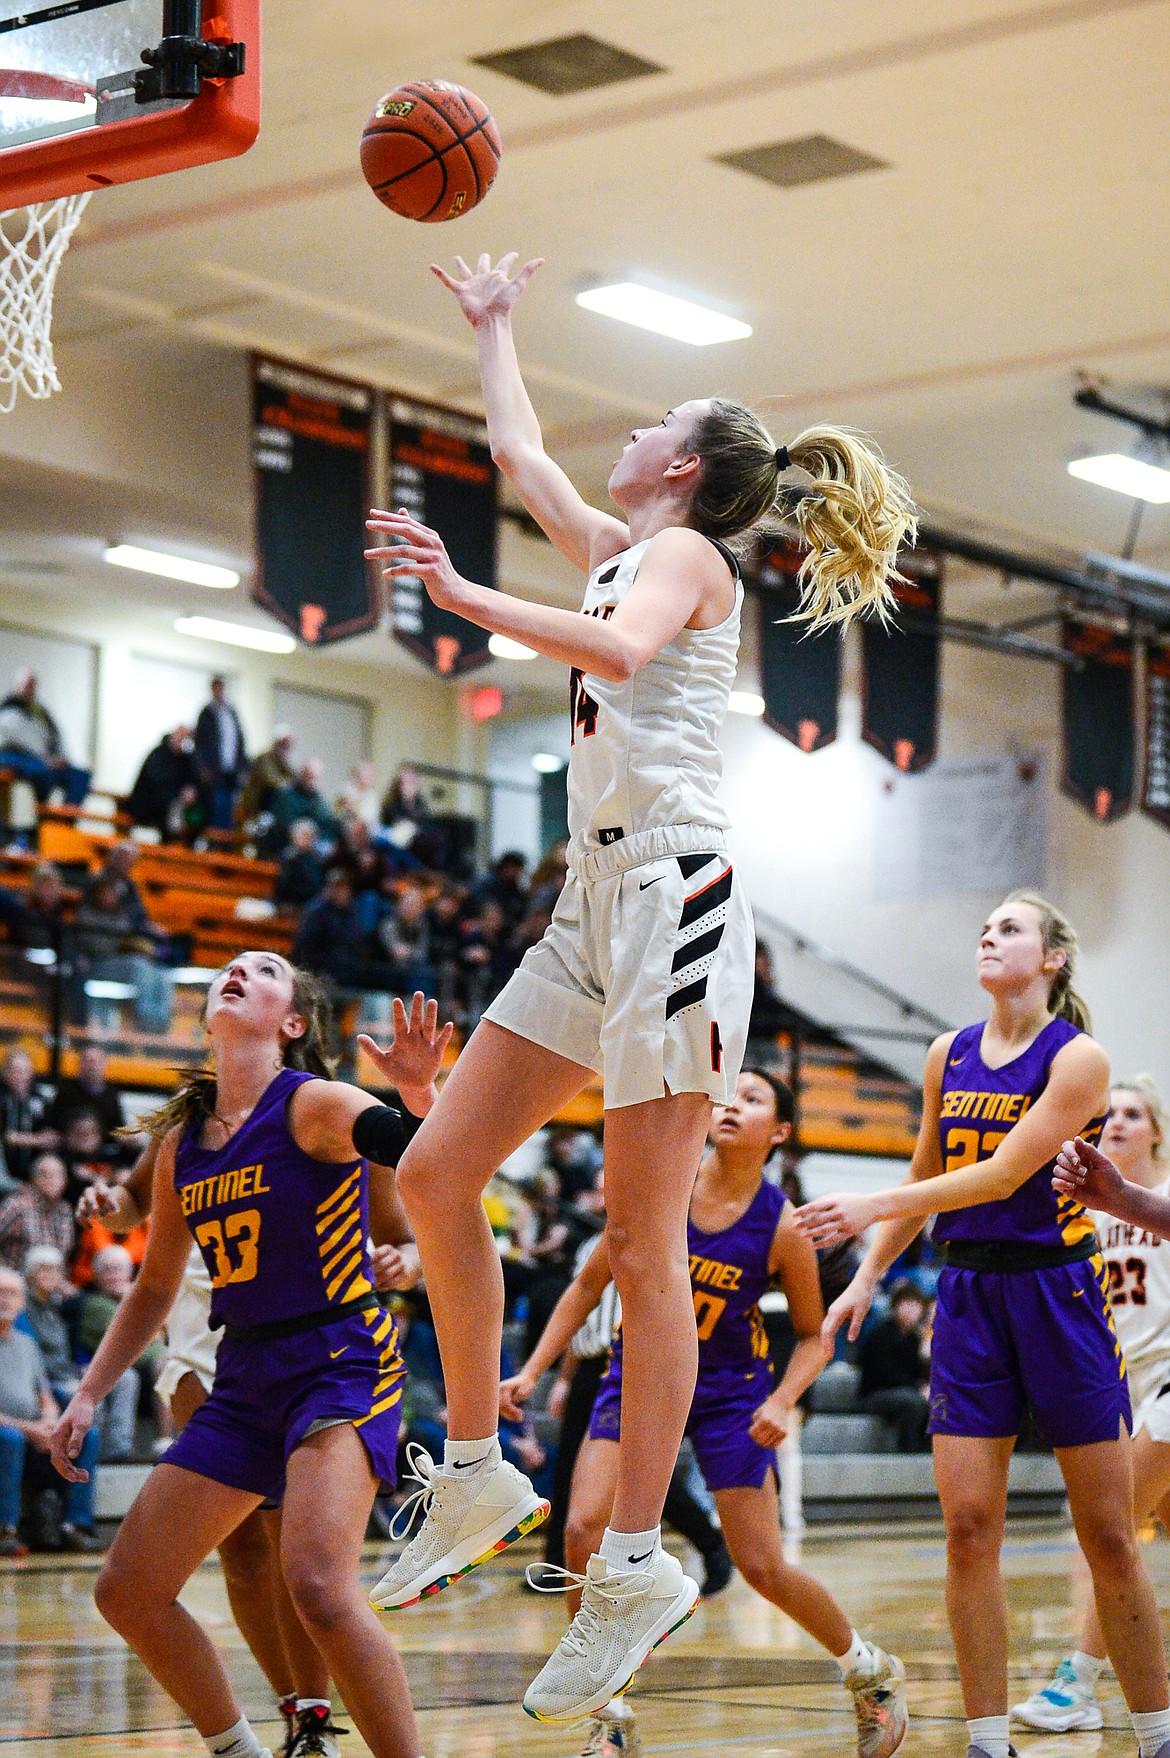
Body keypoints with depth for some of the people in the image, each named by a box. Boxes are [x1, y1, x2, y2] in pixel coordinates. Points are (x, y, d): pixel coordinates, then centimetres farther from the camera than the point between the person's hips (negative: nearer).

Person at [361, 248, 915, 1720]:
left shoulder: (683, 553, -2)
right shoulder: (618, 551, 23)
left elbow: (619, 650, -25)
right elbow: (519, 452, 38)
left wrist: (464, 597, -21)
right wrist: (489, 325, 48)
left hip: (674, 896, -9)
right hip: (596, 906, 9)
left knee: (643, 1242, -9)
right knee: (435, 1170, 4)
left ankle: (636, 1561, -6)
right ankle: (475, 1472, 12)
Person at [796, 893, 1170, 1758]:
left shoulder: (1078, 1058, -9)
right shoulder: (949, 1054, 9)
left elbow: (1003, 1175, -17)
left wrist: (872, 1207, -21)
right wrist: (866, 1279, 15)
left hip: (1059, 1296, -4)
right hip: (969, 1297, 5)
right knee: (969, 1528, -4)